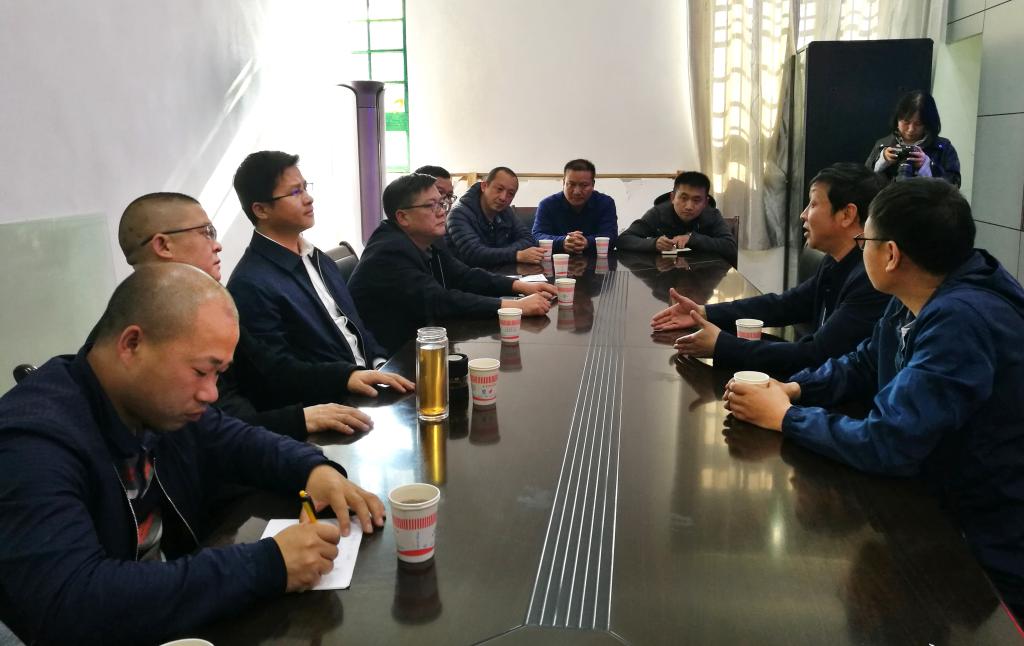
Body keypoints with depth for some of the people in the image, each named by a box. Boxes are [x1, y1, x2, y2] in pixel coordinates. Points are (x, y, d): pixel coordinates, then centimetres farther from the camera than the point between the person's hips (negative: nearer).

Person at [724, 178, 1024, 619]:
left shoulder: (961, 321, -31)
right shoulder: (915, 302, 0)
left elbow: (886, 444, -32)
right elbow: (861, 367, 13)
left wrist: (786, 417, -18)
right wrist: (793, 389, -7)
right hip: (940, 508, 8)